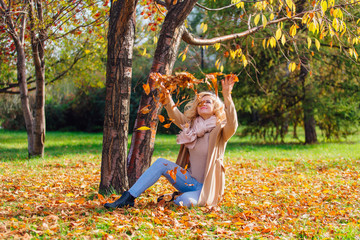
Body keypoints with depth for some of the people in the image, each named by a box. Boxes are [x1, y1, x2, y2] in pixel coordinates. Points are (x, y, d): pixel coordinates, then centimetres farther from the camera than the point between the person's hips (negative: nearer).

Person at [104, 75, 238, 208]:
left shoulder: (220, 130, -11)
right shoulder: (192, 125, 8)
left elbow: (232, 126, -31)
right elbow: (176, 116, 3)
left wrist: (227, 97, -44)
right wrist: (167, 97, -15)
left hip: (208, 187, -6)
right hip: (191, 181, 6)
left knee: (184, 201, -35)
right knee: (161, 163, -13)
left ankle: (175, 197, 1)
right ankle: (128, 198, -10)